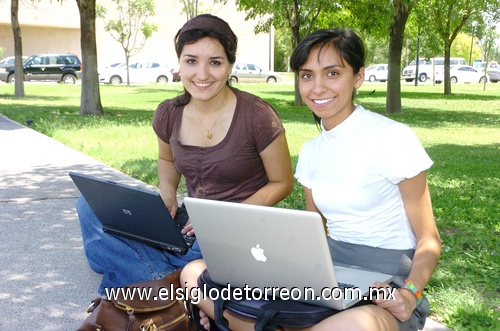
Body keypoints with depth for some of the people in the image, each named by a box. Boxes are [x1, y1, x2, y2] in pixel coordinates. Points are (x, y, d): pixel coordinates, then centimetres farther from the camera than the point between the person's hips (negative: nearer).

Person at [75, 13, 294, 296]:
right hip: (191, 220, 6)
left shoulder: (257, 116, -16)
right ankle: (170, 281, -15)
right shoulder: (168, 115, -2)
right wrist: (167, 195, -1)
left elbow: (283, 183, -6)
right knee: (92, 205, -5)